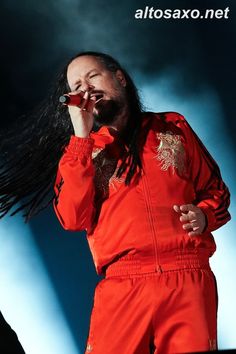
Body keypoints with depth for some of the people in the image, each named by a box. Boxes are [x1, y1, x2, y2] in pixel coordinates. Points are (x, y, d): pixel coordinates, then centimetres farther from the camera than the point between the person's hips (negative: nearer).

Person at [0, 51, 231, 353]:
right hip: (121, 287, 0)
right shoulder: (80, 148, 14)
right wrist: (81, 136, -3)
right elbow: (74, 219, -3)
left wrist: (203, 215, -3)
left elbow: (215, 190, 20)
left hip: (189, 282, 1)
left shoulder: (173, 126, 15)